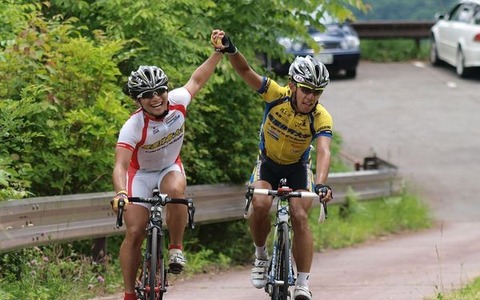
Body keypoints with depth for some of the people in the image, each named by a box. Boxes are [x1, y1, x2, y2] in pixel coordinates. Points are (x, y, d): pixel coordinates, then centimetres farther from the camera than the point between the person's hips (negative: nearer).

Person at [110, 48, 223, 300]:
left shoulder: (177, 101, -21)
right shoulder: (133, 127, -33)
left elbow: (197, 80, 1)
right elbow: (120, 165, -42)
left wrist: (219, 52, 4)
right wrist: (120, 192, -61)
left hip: (170, 168, 2)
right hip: (140, 173, -2)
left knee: (175, 190, -35)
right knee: (134, 233, -12)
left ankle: (176, 248, -15)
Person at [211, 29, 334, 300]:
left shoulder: (321, 118, -27)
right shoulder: (277, 95, -24)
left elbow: (324, 152, -41)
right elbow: (246, 72, -32)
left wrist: (320, 184, -59)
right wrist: (230, 50, -53)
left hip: (298, 168, 0)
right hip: (268, 164, 1)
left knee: (300, 217, -18)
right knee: (260, 205, -25)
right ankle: (261, 256, 1)